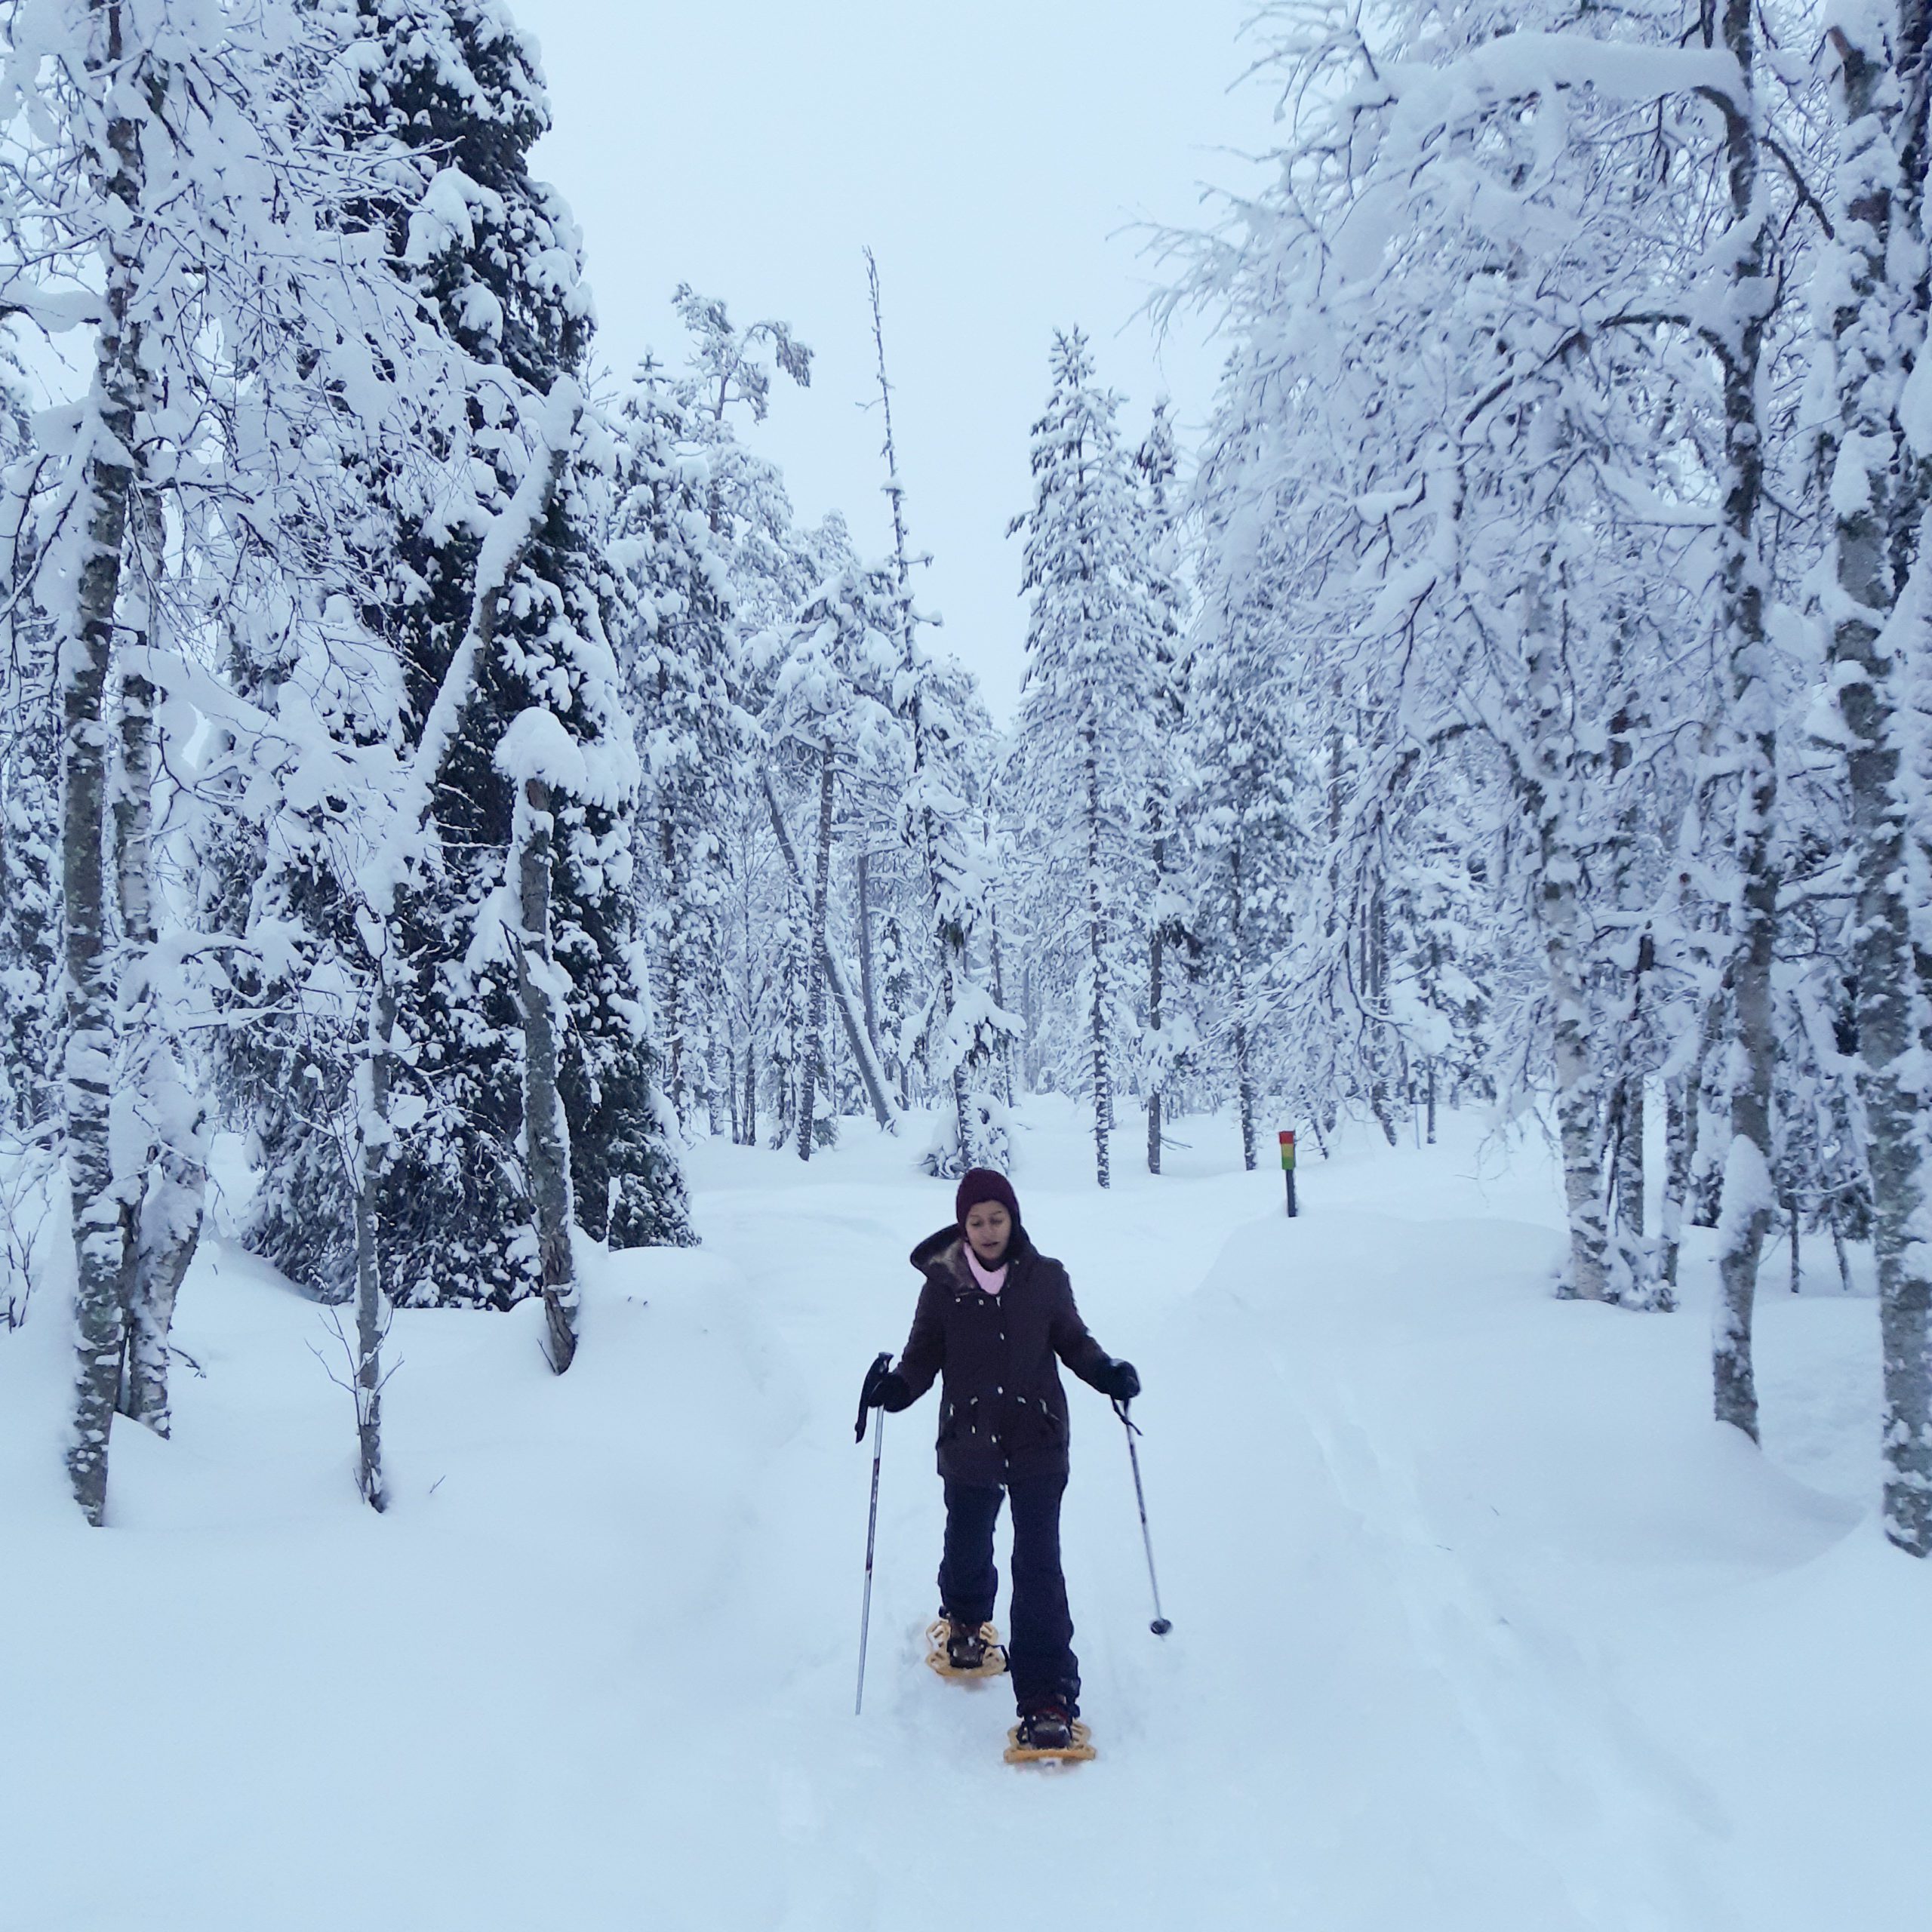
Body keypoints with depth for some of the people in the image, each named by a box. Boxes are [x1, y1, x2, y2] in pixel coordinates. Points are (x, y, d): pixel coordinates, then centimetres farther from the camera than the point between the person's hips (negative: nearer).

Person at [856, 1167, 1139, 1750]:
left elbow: (1073, 1341, 9)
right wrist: (896, 1386, -18)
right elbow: (925, 1356, 1)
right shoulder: (943, 1285, -5)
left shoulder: (1046, 1278, -4)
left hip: (1037, 1444, -1)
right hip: (968, 1445, 1)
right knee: (967, 1553, 17)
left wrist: (1107, 1373, -8)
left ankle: (1048, 1699, -3)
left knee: (1038, 1566, -8)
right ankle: (965, 1623, 52)